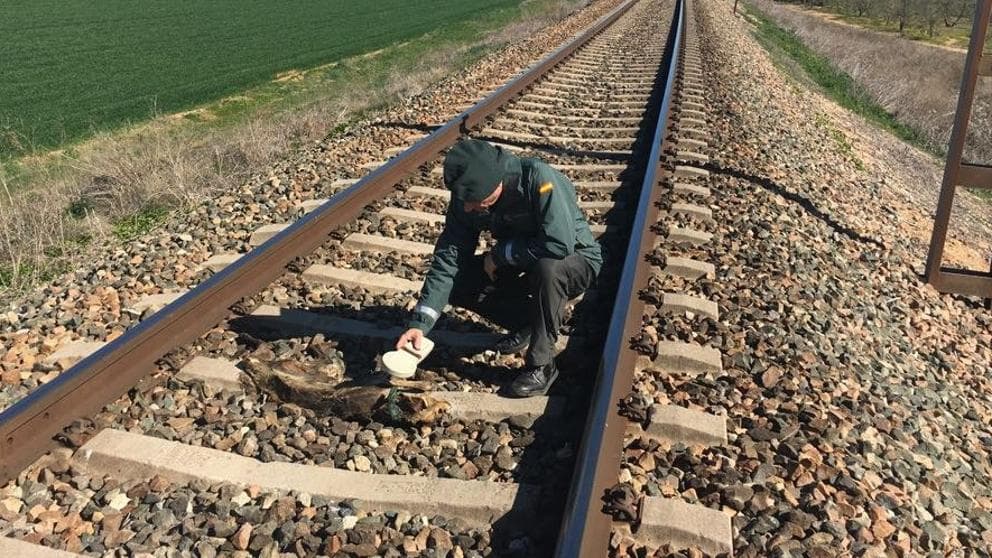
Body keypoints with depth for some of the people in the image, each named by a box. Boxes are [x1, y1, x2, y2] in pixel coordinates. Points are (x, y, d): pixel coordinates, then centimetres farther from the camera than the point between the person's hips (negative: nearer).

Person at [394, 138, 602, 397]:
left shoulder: (538, 178, -32)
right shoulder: (466, 198, -14)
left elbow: (560, 244, -38)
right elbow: (448, 259, -16)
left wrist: (499, 254, -25)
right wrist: (420, 323, -24)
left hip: (575, 259, -5)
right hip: (519, 263, 6)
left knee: (547, 269, -39)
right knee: (457, 283, -12)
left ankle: (541, 366, -20)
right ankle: (527, 322, 7)